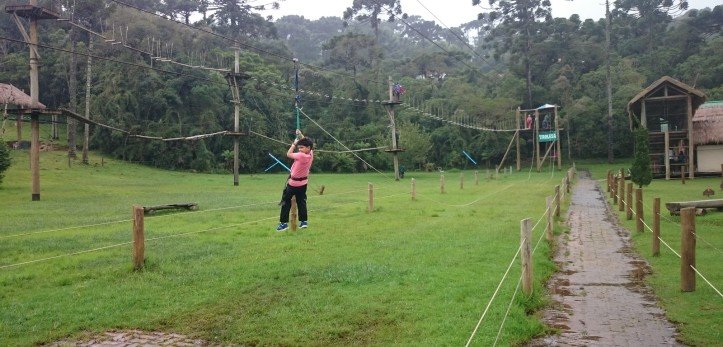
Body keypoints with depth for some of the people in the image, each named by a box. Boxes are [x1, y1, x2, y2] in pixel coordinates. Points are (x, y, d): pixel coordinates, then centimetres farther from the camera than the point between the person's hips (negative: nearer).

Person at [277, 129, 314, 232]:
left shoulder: (301, 156, -30)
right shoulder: (311, 154, -7)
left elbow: (288, 154, -18)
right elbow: (307, 142, 13)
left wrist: (294, 143, -10)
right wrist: (301, 135, 6)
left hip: (293, 183, -7)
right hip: (303, 182, 7)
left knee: (286, 202, 3)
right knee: (301, 202, 16)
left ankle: (283, 222, 3)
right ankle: (304, 221, 15)